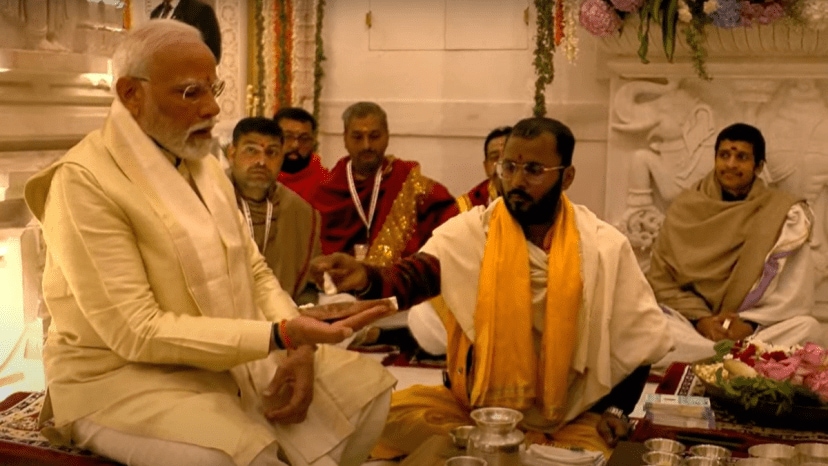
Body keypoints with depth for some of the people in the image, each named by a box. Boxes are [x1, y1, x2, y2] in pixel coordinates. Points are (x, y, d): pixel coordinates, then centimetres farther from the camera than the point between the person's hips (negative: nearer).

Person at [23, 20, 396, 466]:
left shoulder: (203, 164, 8)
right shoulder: (84, 181, -18)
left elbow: (254, 272, 10)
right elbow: (136, 332, -24)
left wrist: (298, 345, -11)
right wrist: (280, 335, -28)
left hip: (229, 354, 8)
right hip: (124, 374, -8)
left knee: (365, 387, 1)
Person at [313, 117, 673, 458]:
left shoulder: (603, 247, -5)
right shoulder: (471, 229, -7)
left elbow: (638, 339, 5)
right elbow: (415, 278, -24)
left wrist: (613, 409, -2)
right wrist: (366, 279, -45)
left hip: (568, 420, 0)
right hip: (473, 404, 0)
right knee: (395, 414, -25)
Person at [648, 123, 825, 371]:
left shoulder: (786, 214, 0)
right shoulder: (686, 206, 3)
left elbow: (795, 293, -5)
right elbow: (661, 278, 1)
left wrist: (750, 323, -21)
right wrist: (700, 318, -15)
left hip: (757, 330, 0)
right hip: (693, 324, 0)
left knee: (808, 328, -30)